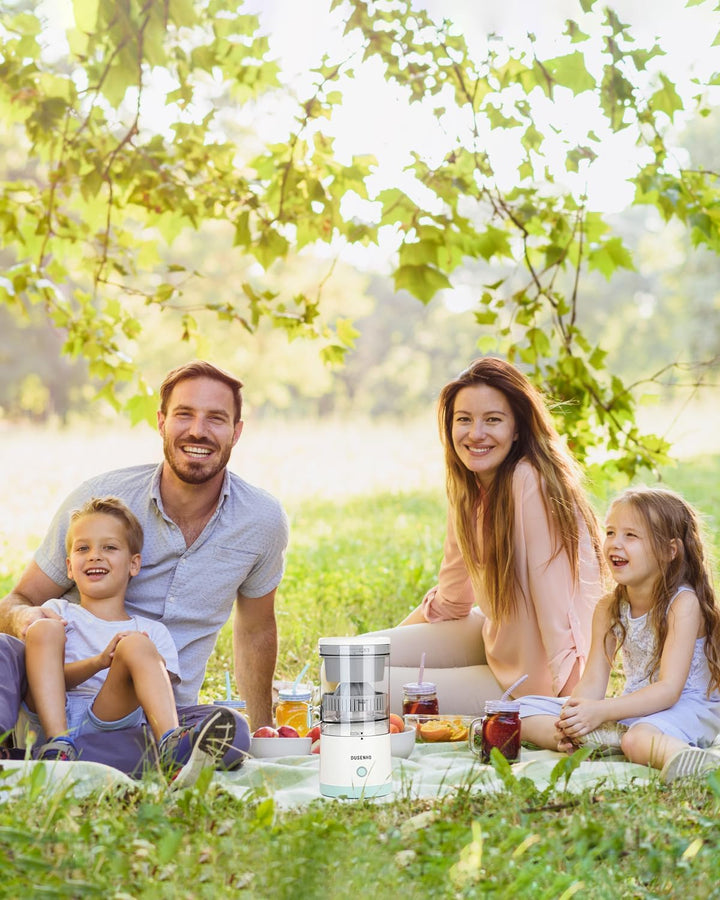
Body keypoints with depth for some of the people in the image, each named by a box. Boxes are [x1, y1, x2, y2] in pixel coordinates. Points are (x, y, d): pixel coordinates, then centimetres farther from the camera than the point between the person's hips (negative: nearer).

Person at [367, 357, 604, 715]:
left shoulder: (531, 483, -24)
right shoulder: (467, 488, 2)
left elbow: (553, 600, -26)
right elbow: (452, 598, 13)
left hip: (529, 676, -8)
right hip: (494, 639, 8)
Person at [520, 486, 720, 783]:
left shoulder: (683, 603, -15)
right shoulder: (609, 609, 5)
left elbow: (669, 690, -22)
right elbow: (593, 681, 0)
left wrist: (601, 711, -32)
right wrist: (577, 712, -23)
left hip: (687, 707, -7)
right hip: (634, 706, 8)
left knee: (638, 737, -41)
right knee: (526, 710, -5)